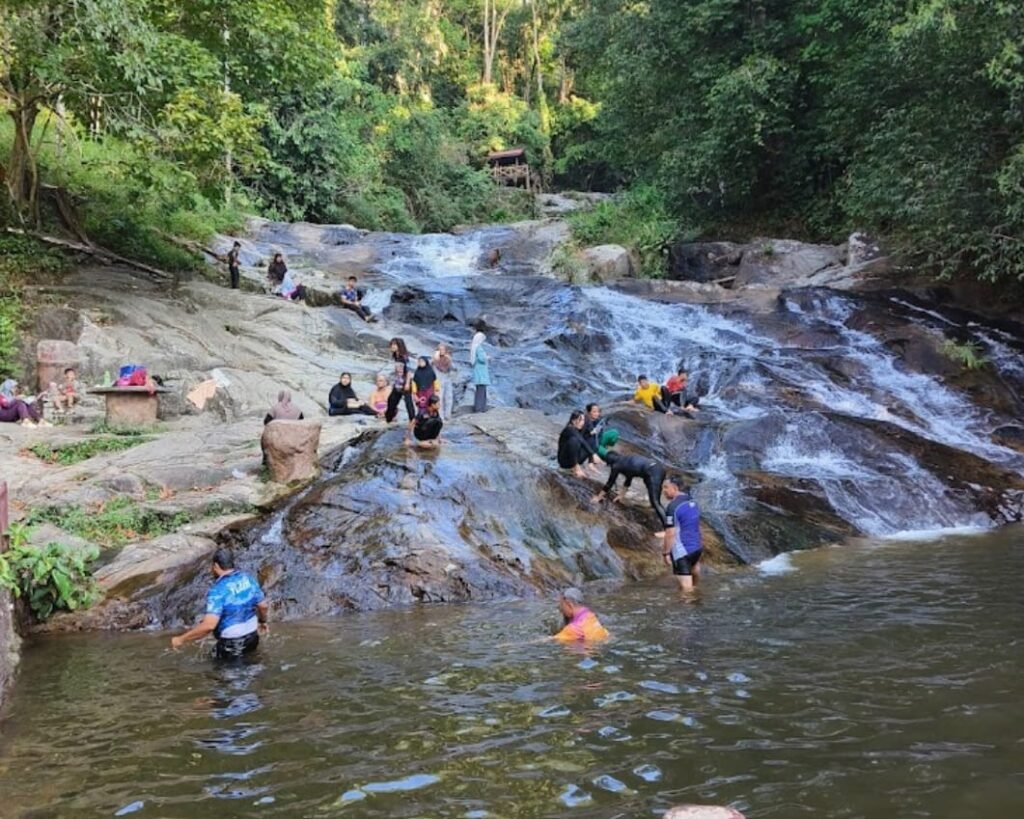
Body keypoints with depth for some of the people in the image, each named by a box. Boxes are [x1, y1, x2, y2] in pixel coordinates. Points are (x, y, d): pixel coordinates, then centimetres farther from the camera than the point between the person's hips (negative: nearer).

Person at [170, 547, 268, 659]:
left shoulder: (218, 591, -25)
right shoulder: (248, 579, -5)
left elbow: (209, 625, -32)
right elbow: (263, 606, 4)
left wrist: (181, 639, -23)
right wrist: (263, 621, 26)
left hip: (230, 645, -6)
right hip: (252, 638, 6)